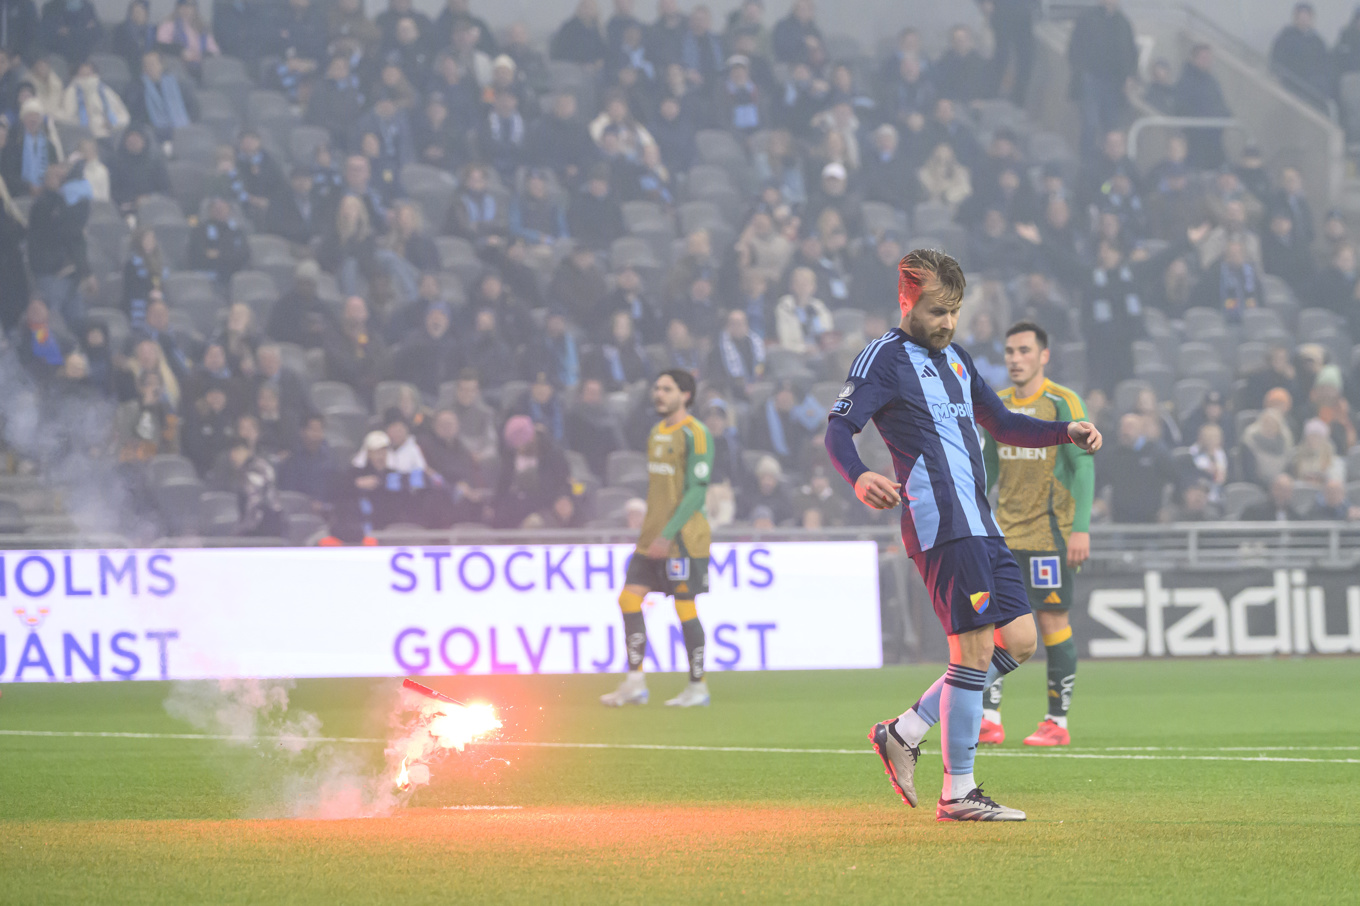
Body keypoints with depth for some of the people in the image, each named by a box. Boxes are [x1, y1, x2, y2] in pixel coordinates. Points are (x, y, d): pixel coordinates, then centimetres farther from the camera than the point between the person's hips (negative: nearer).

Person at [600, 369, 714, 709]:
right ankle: (635, 683, 4)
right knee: (630, 599, 0)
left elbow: (697, 491, -16)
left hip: (683, 538, -8)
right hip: (653, 536, 8)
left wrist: (668, 534, -19)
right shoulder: (657, 433, 15)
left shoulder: (695, 434, -10)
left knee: (685, 608, -4)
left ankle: (698, 687, 7)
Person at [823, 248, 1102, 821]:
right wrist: (859, 478, -36)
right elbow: (838, 430, -15)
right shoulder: (884, 358, -4)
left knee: (1018, 640, 7)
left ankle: (905, 732, 13)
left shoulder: (954, 358, 23)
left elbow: (1002, 425, 32)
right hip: (943, 524, -9)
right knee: (975, 650, -10)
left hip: (979, 522, 9)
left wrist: (1067, 432, 16)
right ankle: (957, 794, -5)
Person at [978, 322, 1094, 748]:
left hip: (1050, 532, -5)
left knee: (1052, 620, -2)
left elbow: (1083, 465, -8)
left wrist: (1081, 529, -15)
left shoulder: (1063, 403, -5)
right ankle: (989, 720, -3)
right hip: (1004, 532, 5)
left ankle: (1057, 721, 6)